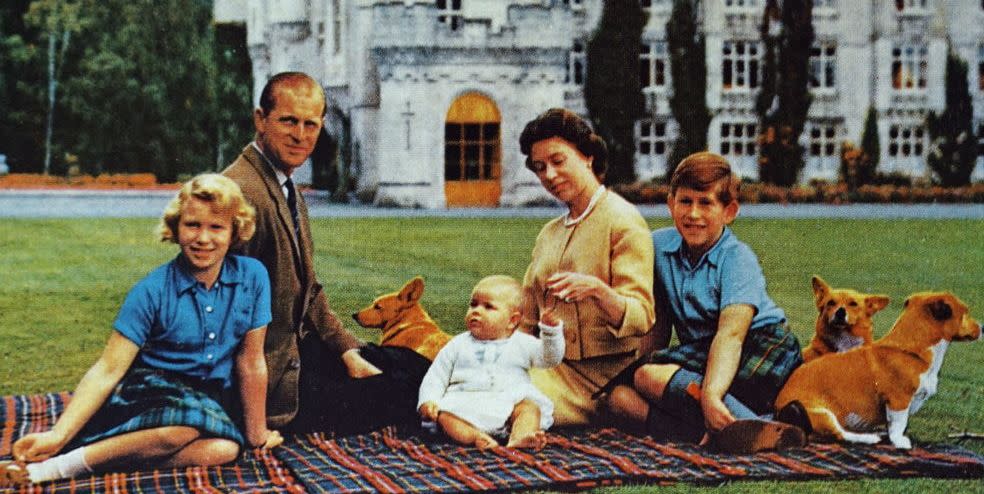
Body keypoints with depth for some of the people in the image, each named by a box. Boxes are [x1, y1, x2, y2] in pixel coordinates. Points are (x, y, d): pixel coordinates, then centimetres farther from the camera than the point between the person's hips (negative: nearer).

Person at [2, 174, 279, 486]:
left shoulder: (252, 277, -5)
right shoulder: (152, 291, -11)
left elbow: (250, 360, 2)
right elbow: (108, 369, -14)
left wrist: (256, 432, 7)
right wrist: (57, 436, -25)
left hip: (214, 397, 3)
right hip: (152, 388, -3)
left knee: (223, 449, -34)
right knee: (185, 421, -40)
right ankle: (59, 465, -27)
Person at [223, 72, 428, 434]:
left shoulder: (290, 193, 11)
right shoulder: (241, 193, -23)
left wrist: (348, 351, 4)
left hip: (297, 347, 10)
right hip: (272, 379, -10)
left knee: (415, 368, 12)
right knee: (400, 396, -6)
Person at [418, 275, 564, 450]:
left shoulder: (521, 344, 16)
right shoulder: (458, 345, 18)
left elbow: (550, 358, 10)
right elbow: (435, 377, 16)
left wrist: (551, 330, -7)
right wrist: (428, 401, -2)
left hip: (510, 401, 0)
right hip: (466, 401, 0)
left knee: (530, 407, -29)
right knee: (445, 414, -29)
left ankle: (520, 437, -57)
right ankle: (475, 436, -54)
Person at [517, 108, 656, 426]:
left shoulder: (623, 221, -4)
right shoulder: (549, 233, 19)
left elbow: (641, 317, -14)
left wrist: (597, 290, -33)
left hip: (600, 375, -6)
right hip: (553, 364, 6)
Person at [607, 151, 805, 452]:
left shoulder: (738, 259, -14)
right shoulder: (659, 245, 4)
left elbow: (731, 333, -30)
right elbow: (659, 321, 12)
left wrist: (710, 394, -45)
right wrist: (644, 364, -1)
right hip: (700, 356, 7)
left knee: (650, 377, -28)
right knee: (620, 397, -16)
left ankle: (749, 428, -47)